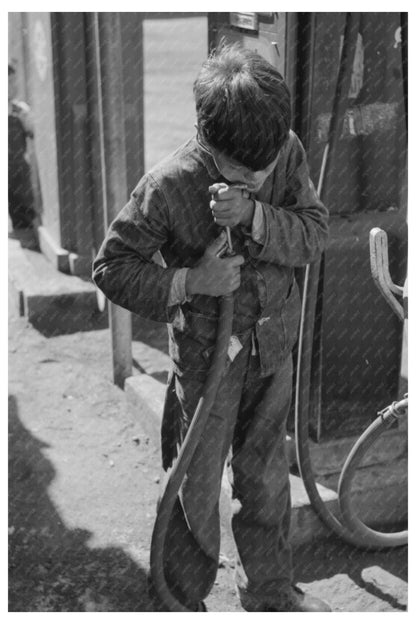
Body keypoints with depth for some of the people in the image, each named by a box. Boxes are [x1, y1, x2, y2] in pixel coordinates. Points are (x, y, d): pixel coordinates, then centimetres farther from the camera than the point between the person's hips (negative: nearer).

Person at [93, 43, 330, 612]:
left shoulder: (288, 150, -10)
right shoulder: (168, 186, -23)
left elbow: (316, 231, -11)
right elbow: (111, 268, -15)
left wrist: (253, 215, -28)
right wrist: (189, 281, -27)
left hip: (274, 348, 4)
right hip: (207, 356, -4)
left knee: (266, 475, 20)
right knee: (197, 486, 10)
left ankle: (270, 590, 41)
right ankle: (184, 597, 35)